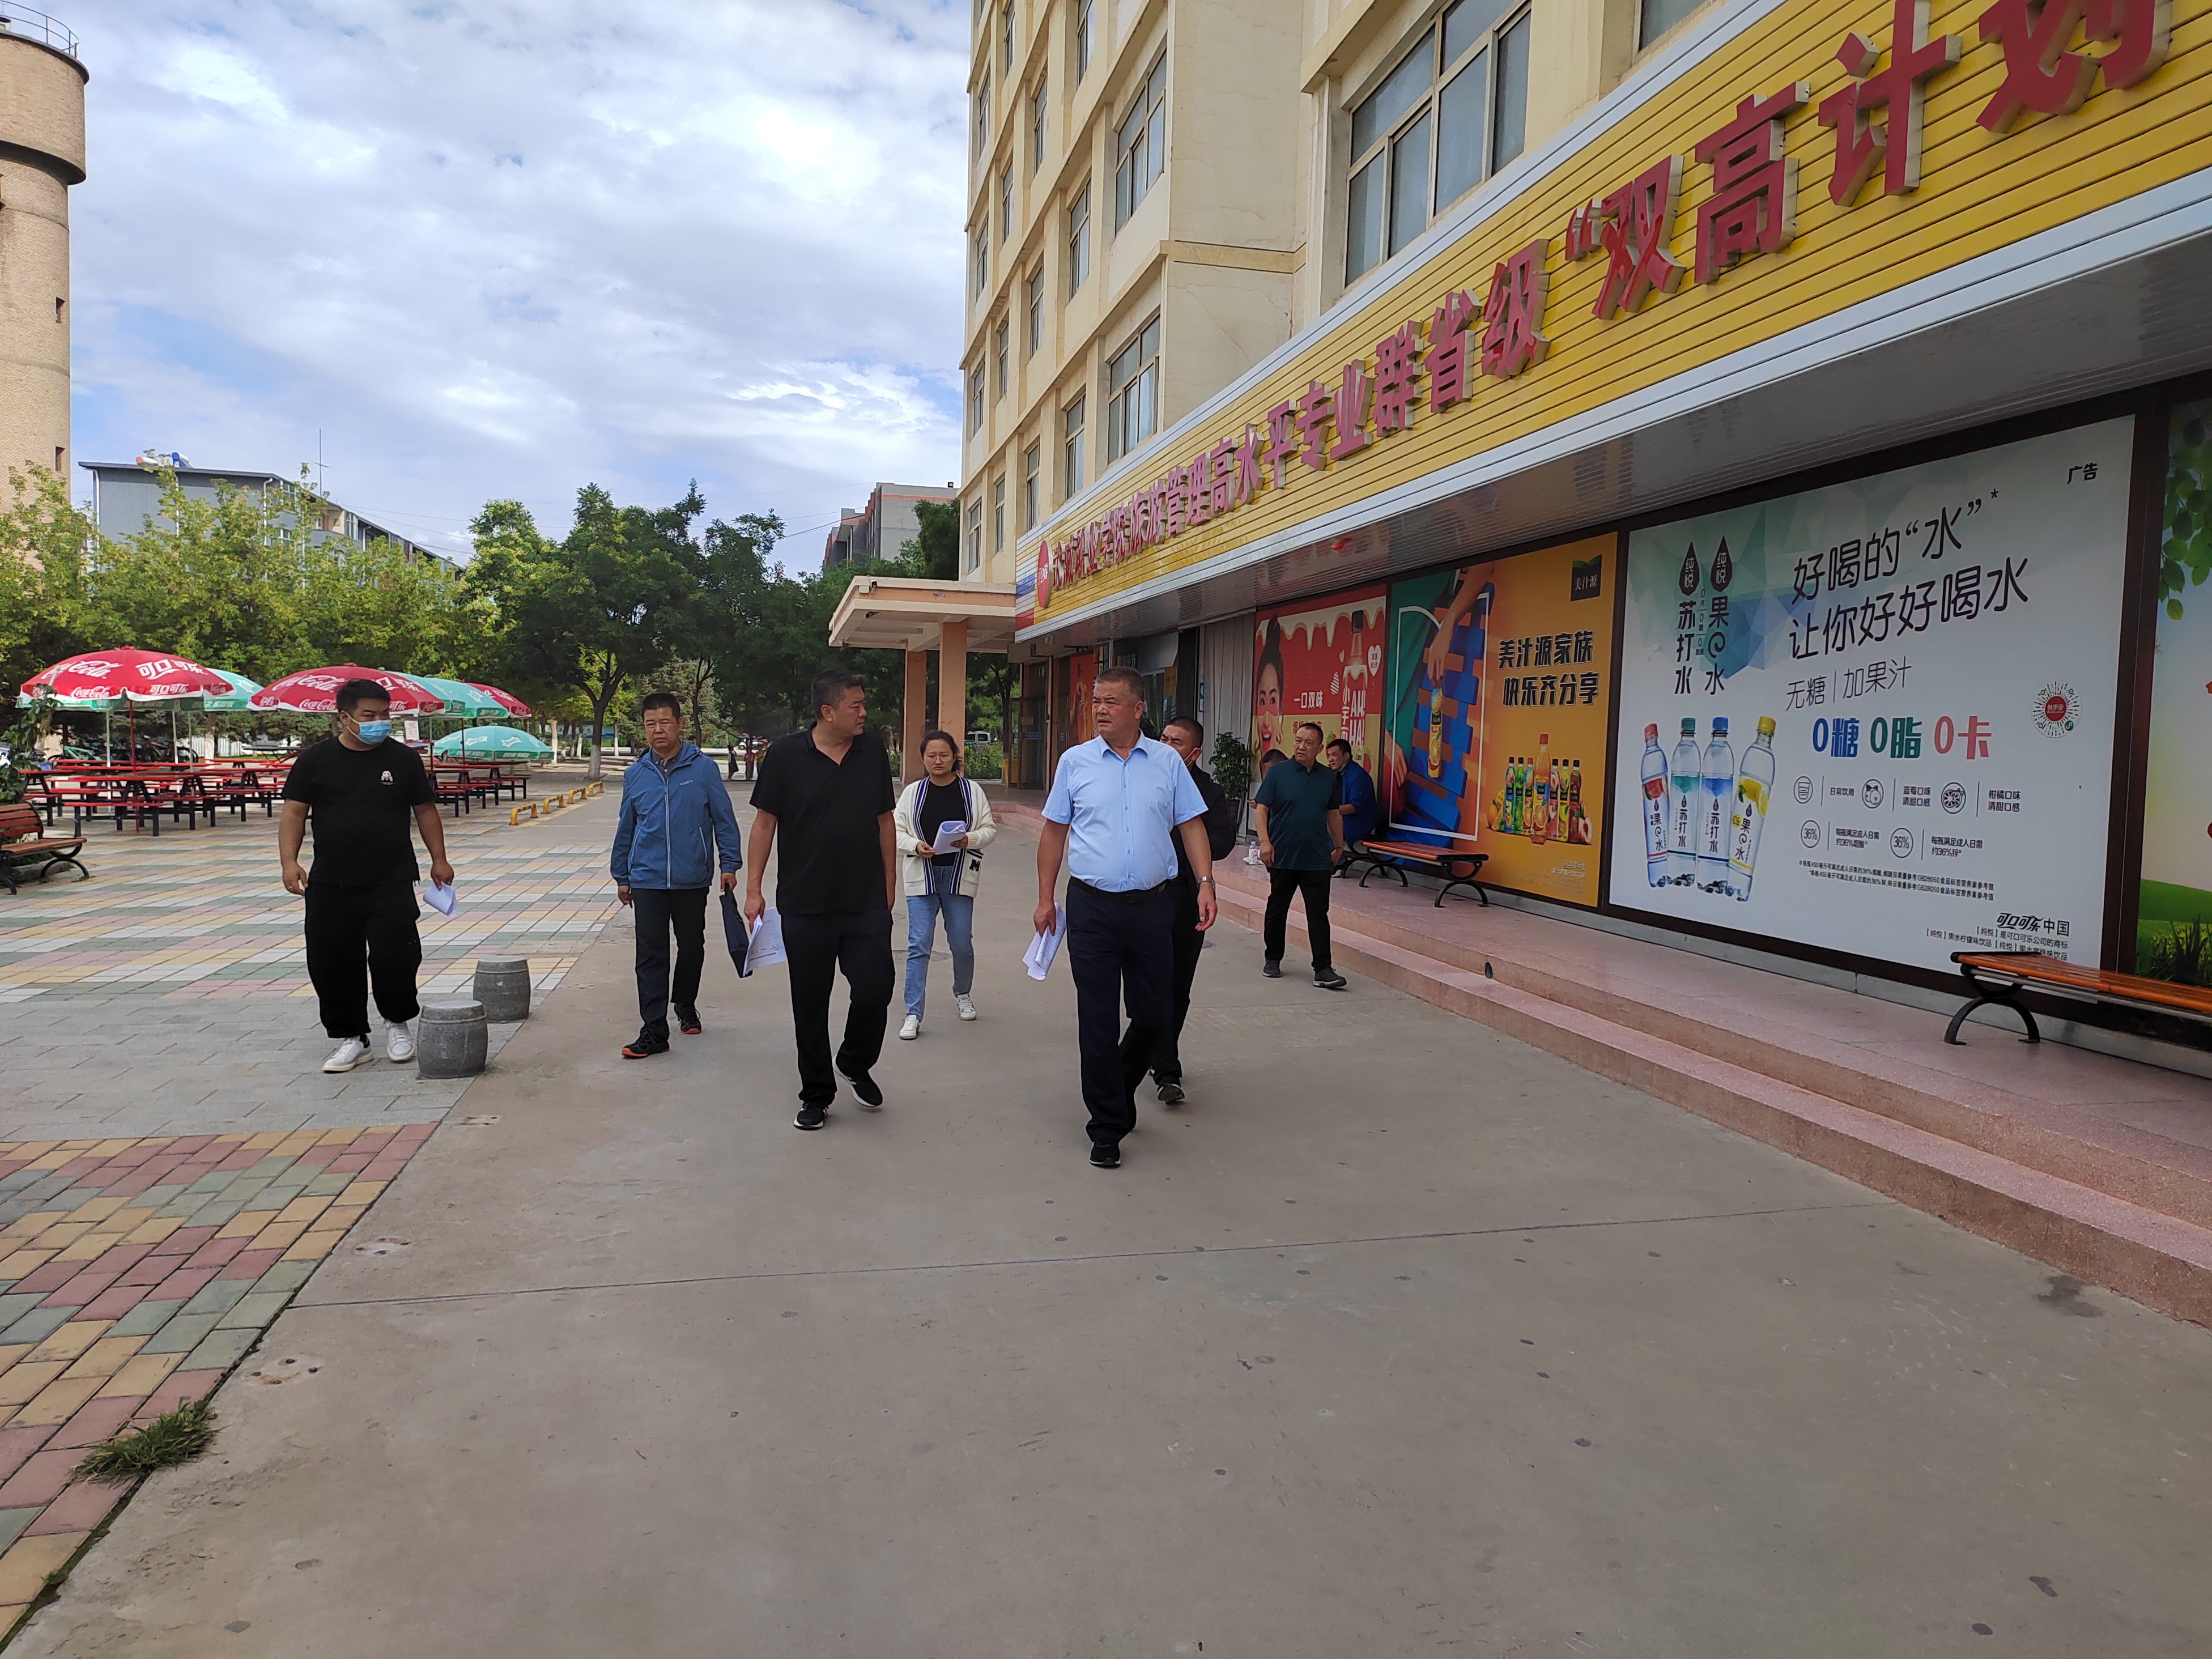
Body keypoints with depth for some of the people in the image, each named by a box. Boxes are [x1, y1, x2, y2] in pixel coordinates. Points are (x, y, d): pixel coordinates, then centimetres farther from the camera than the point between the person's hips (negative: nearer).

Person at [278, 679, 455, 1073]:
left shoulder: (403, 759, 4)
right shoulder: (315, 760, 3)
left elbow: (425, 810, 11)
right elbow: (294, 813, 3)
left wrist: (439, 860, 8)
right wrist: (289, 862, -8)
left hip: (392, 882, -1)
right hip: (330, 885, 1)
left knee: (394, 955, -10)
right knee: (330, 963, 4)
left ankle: (398, 1022, 17)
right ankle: (351, 1039, 19)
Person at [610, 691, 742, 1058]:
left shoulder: (702, 768, -3)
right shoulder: (636, 774, 5)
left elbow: (723, 818, 2)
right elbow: (625, 828, 14)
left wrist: (729, 864, -1)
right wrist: (622, 876, 17)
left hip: (692, 879, -1)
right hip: (647, 879, 1)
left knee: (692, 946, 14)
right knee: (651, 954, -3)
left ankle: (686, 1005, 37)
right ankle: (654, 1031, 0)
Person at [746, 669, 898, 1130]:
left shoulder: (873, 751, 4)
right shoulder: (785, 755, -4)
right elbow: (765, 821, 0)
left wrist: (890, 882, 12)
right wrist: (753, 889, -2)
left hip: (867, 902, 2)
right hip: (805, 904, -1)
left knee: (875, 990, -3)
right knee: (810, 1004, 7)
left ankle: (856, 1065, 26)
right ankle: (816, 1095, 23)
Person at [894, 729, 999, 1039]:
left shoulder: (971, 791, 3)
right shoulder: (912, 793, 4)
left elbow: (990, 829, 5)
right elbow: (897, 833, 5)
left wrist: (969, 840, -15)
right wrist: (916, 846, -14)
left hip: (959, 876, 0)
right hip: (921, 877, 0)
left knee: (962, 942, 8)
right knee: (919, 945, -5)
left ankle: (962, 994, 36)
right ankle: (913, 1015, -1)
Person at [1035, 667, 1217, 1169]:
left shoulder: (1167, 761, 5)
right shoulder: (1075, 761, 4)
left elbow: (1191, 825, 6)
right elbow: (1054, 832, 7)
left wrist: (1205, 883, -6)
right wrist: (1045, 899, 4)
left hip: (1151, 906, 1)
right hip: (1092, 906, -1)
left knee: (1154, 1014, 9)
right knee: (1098, 1022, 1)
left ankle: (1121, 1085, 37)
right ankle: (1108, 1127, 14)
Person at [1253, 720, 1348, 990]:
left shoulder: (1329, 778, 7)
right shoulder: (1278, 773, -3)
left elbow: (1333, 815, 17)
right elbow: (1261, 809, -6)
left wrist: (1339, 847, 19)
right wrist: (1265, 841, -17)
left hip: (1317, 858, 2)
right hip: (1282, 856, -1)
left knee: (1319, 913, -3)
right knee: (1277, 910, 11)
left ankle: (1323, 969, -4)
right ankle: (1272, 959, 27)